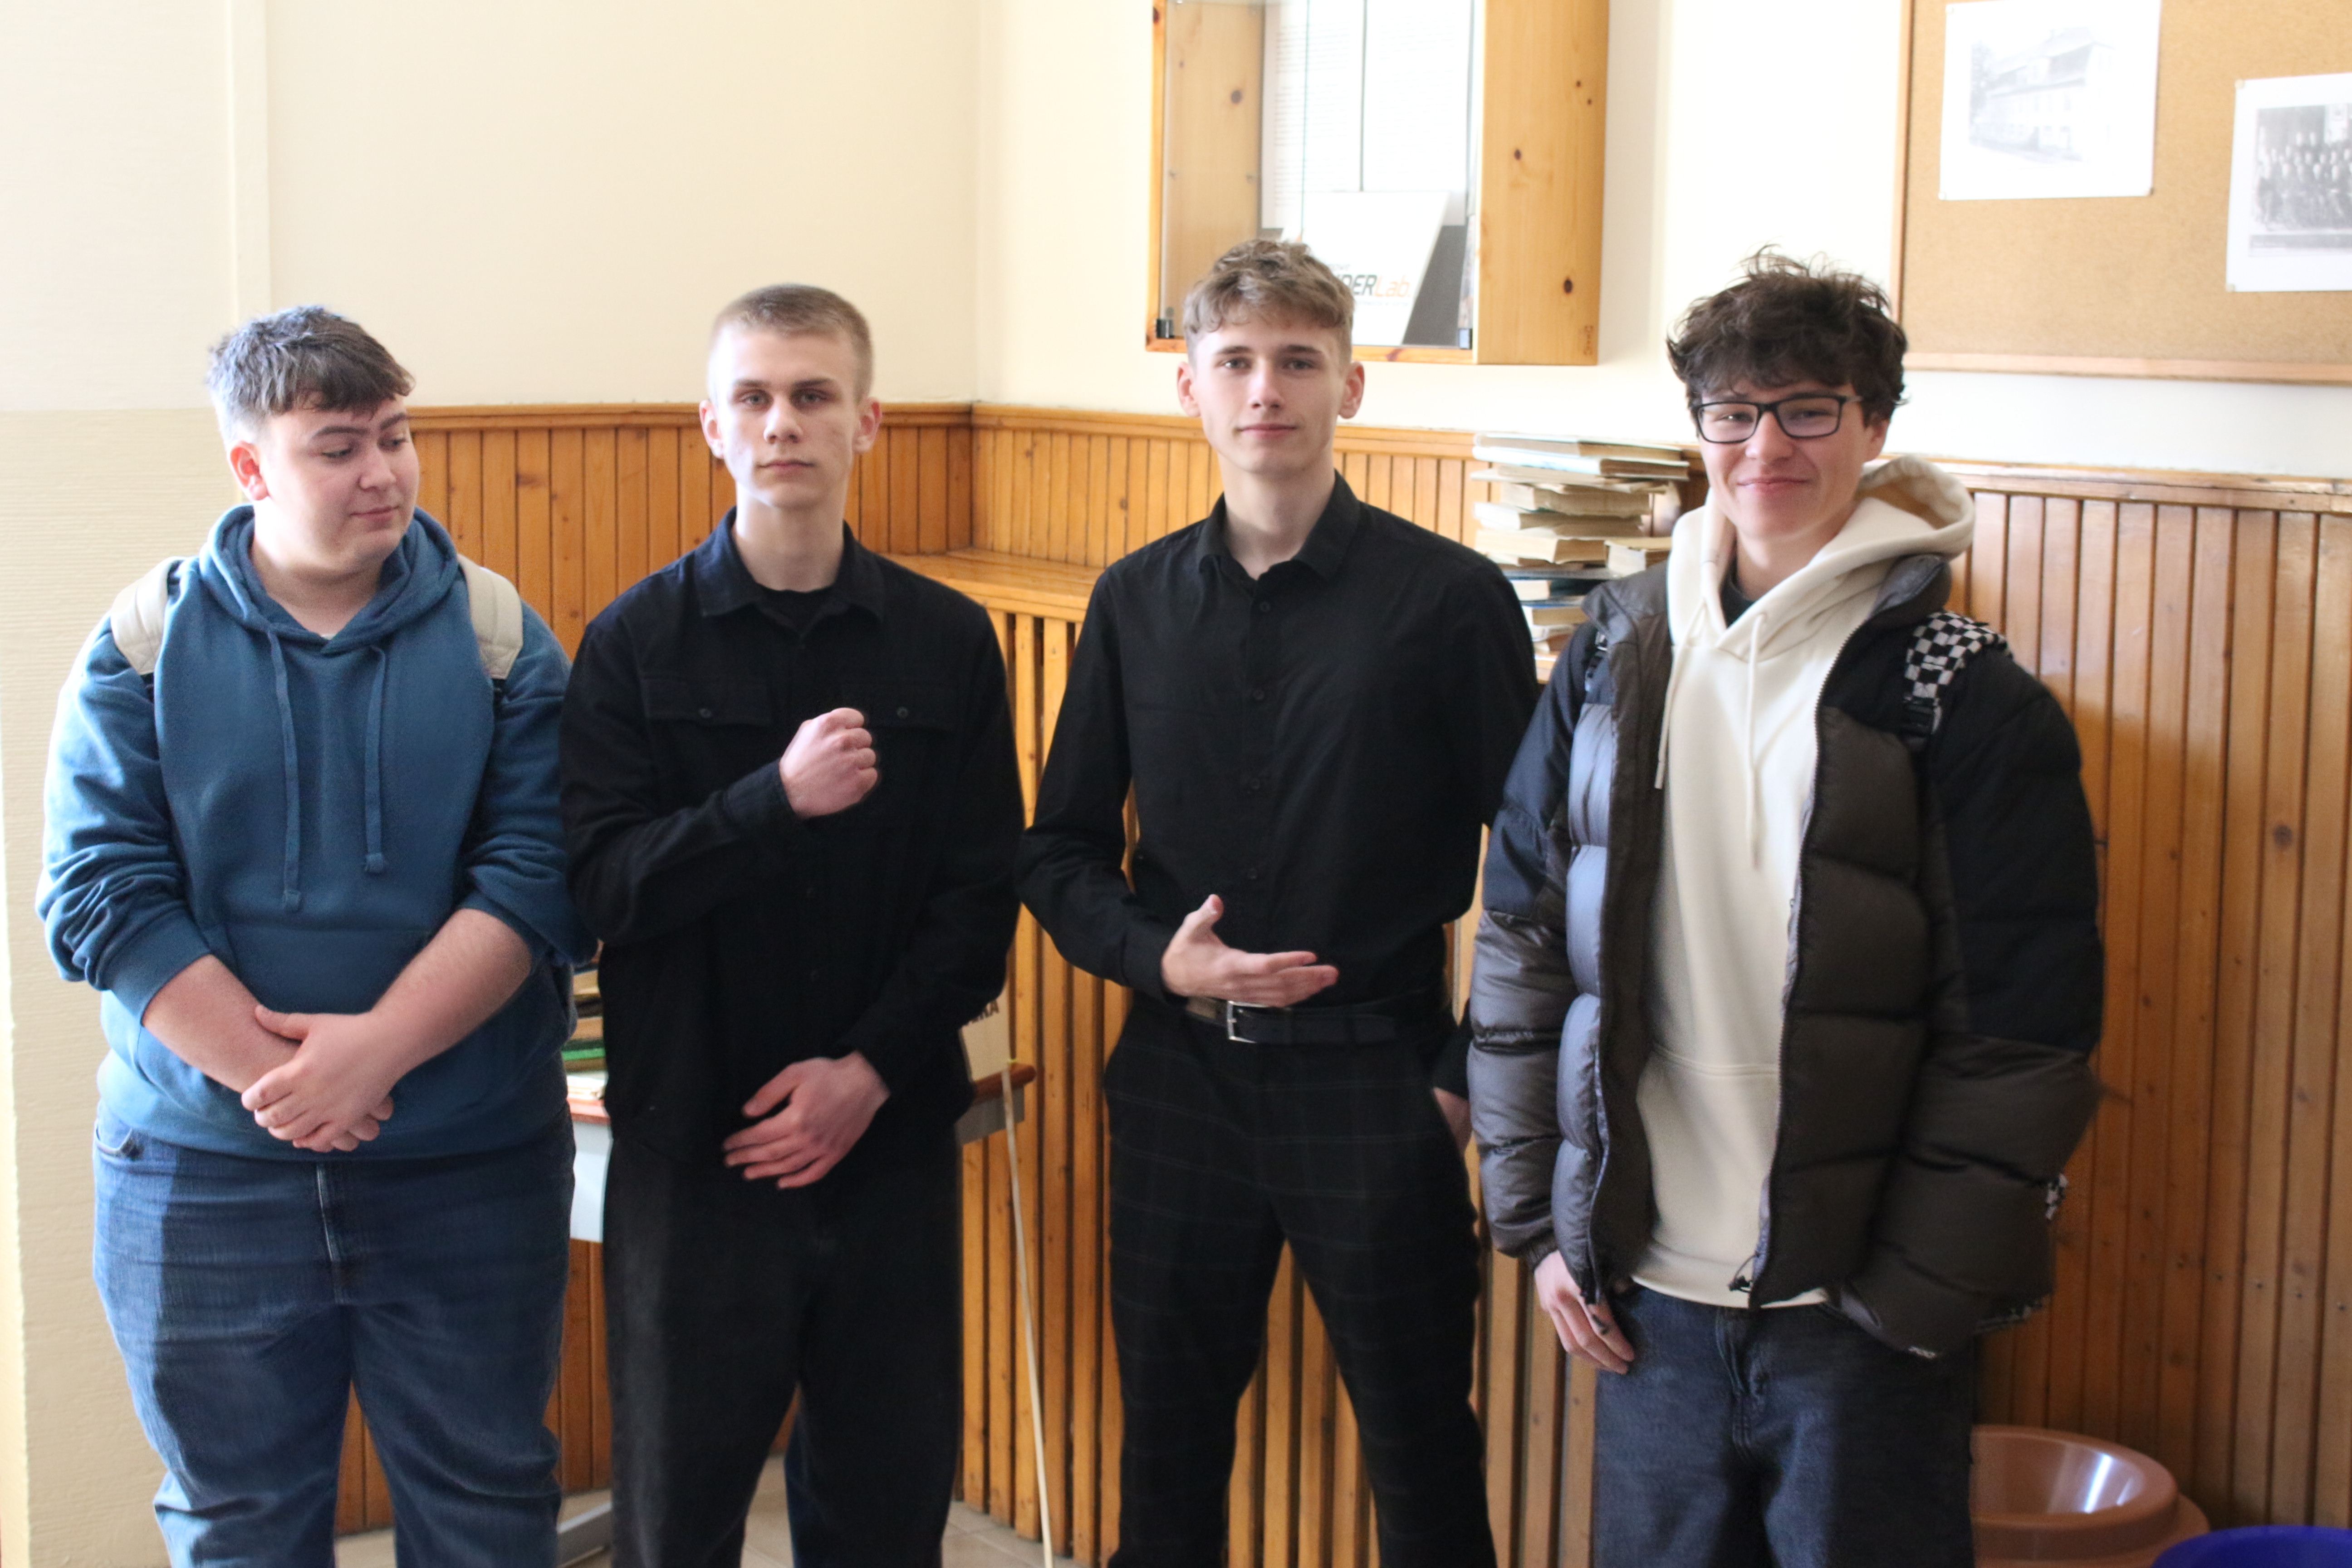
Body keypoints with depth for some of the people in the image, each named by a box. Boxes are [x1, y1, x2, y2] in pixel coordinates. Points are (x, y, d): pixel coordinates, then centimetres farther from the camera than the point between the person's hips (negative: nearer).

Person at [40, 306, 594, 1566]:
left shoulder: (498, 635, 0)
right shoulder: (145, 642, -1)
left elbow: (537, 879, -8)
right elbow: (100, 898, -8)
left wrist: (375, 1050, -20)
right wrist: (279, 1078, -16)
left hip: (468, 1169, 0)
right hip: (204, 1173, 0)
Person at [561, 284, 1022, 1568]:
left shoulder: (949, 642, 3)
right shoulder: (638, 643, 0)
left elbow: (981, 899, 1)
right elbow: (602, 885, -9)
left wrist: (870, 1070, -10)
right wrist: (776, 800, -23)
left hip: (890, 1140, 2)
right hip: (693, 1143, -1)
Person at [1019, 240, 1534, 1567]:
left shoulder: (1452, 598, -6)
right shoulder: (1138, 601, 5)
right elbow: (1060, 852, 10)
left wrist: (1478, 1076, -7)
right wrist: (1159, 955, -9)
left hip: (1374, 1082, -3)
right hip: (1180, 1075, 4)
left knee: (1423, 1454, 9)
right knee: (1167, 1447, 16)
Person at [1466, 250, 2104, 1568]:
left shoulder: (1969, 703, -7)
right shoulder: (1617, 657, 5)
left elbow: (2021, 1044, -8)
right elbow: (1522, 949, 9)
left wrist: (1918, 1300, -10)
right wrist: (1538, 1220, 6)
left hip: (1859, 1315, -3)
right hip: (1648, 1289, 4)